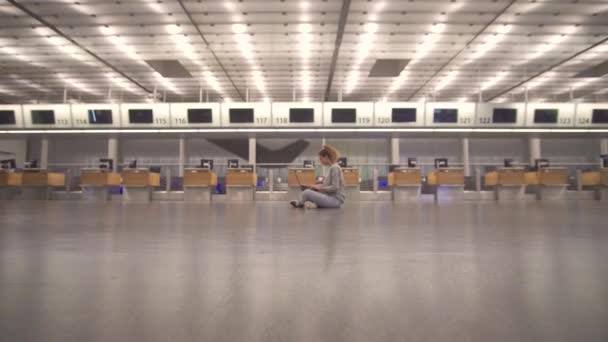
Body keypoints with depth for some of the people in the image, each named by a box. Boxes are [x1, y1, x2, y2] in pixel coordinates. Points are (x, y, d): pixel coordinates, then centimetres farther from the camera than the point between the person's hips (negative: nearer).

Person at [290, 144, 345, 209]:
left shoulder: (334, 168, -15)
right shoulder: (333, 167, 14)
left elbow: (334, 188, -21)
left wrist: (320, 188, -10)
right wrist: (319, 186, 7)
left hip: (335, 200, -11)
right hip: (332, 198, 11)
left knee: (306, 192, -20)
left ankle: (299, 203, 8)